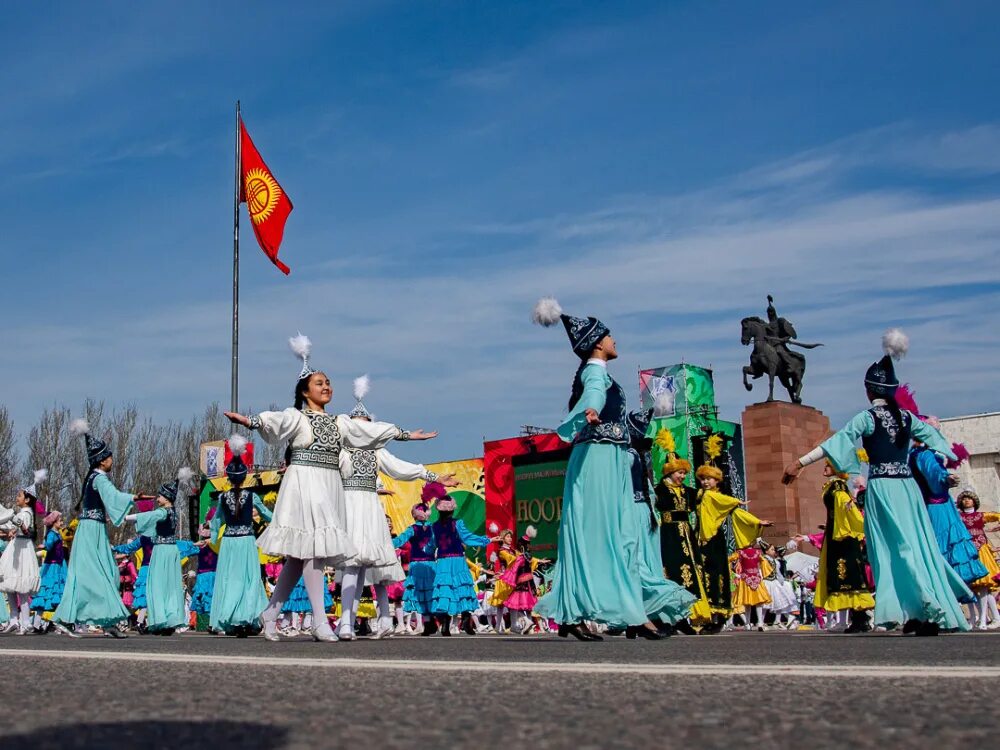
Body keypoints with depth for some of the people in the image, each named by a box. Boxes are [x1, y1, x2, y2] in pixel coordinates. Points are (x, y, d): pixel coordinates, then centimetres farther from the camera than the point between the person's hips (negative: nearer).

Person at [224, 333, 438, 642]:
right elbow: (276, 420, -18)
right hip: (304, 483, -6)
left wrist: (405, 434, 26)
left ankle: (271, 612, 15)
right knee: (311, 547, -13)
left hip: (330, 486, 6)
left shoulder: (339, 422, 21)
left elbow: (372, 429, 25)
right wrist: (251, 421, -38)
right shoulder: (297, 416, 2)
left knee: (300, 553, 6)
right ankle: (320, 622, -13)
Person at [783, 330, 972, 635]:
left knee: (896, 548, -3)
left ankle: (930, 610, -11)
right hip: (908, 486, 5)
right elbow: (932, 437, 27)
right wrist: (948, 457, 47)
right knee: (918, 545, 9)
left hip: (882, 487, -5)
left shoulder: (868, 417, -6)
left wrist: (800, 463, -17)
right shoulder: (906, 417, 11)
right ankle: (924, 613, 7)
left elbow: (835, 442, -14)